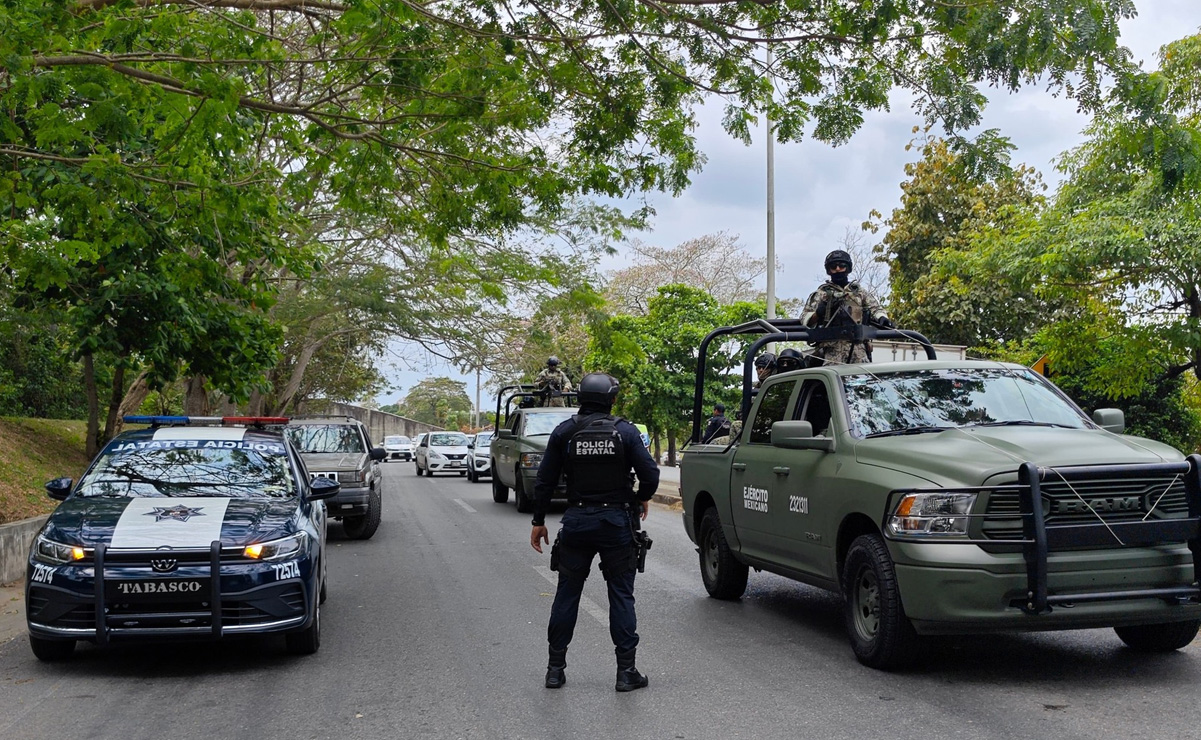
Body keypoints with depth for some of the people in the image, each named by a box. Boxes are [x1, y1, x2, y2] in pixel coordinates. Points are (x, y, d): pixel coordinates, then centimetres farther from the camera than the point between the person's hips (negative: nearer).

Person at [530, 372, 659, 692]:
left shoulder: (563, 432, -1)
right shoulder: (625, 431, -5)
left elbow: (544, 481, 1)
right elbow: (650, 475, -9)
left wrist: (538, 522, 10)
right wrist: (641, 500, 12)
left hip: (577, 522, 1)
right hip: (616, 521, -1)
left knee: (567, 593, 11)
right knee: (621, 594, 6)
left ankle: (556, 667, 16)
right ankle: (626, 671, 6)